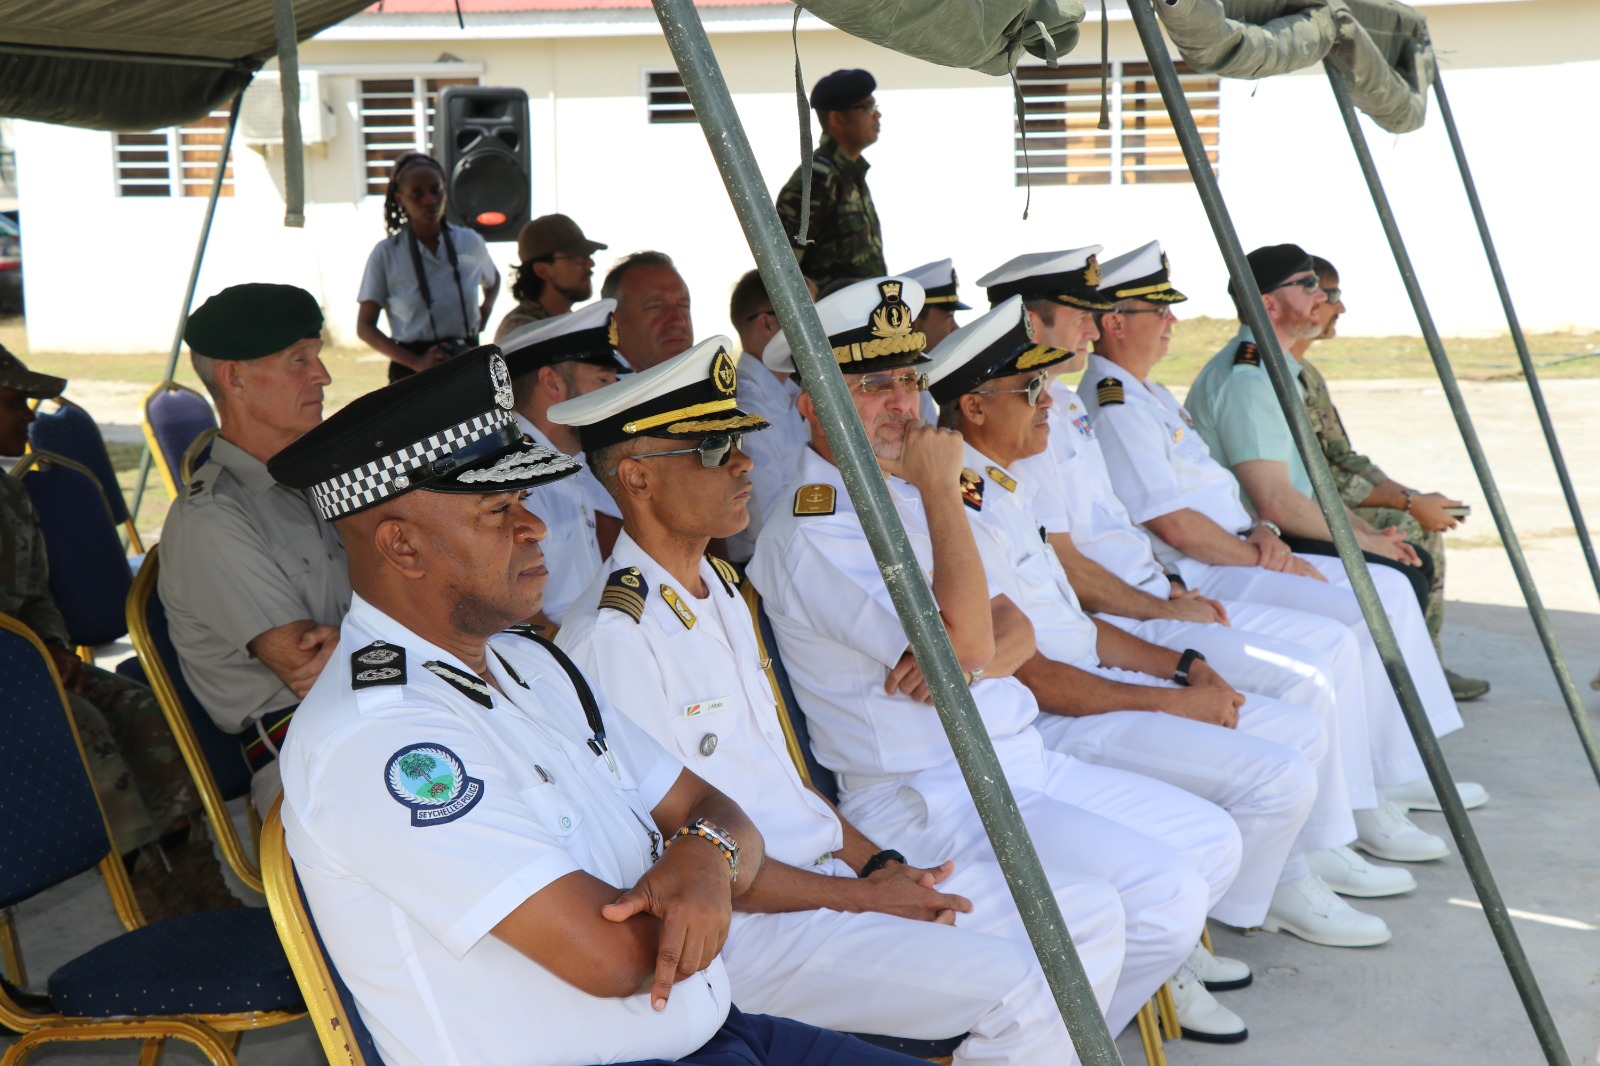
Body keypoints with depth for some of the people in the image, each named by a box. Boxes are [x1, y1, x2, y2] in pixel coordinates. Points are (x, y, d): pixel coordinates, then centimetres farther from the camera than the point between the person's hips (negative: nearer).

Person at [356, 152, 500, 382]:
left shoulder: (471, 243, 6)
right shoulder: (386, 253, -2)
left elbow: (493, 281, 28)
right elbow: (365, 327, -2)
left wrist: (486, 307, 5)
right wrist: (417, 362, -15)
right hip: (411, 372, -2)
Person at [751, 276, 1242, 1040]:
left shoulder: (908, 497, 14)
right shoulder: (811, 530, -17)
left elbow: (1014, 629, 12)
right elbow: (965, 642, -26)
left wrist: (971, 661, -12)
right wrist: (941, 487, -19)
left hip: (1024, 763, 10)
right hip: (930, 801, -9)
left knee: (1213, 841, 10)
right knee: (1164, 895, -19)